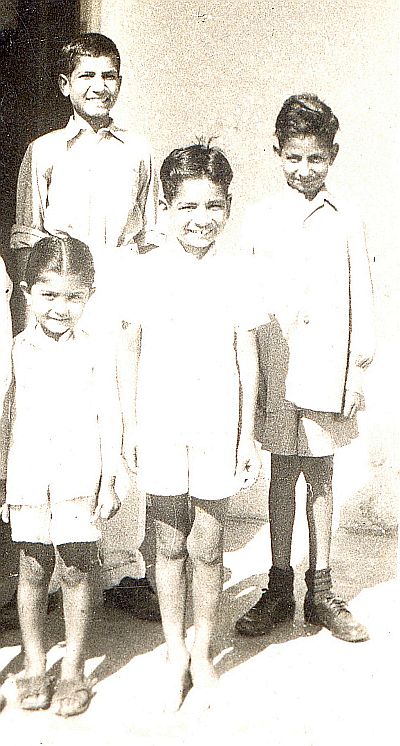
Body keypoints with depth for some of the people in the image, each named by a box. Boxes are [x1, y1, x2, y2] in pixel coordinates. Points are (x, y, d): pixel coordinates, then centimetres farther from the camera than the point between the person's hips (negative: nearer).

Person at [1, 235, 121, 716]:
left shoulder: (95, 353, -1)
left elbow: (109, 419, 2)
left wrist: (109, 481, -1)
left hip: (79, 477, -1)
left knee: (77, 570, 4)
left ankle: (73, 670, 18)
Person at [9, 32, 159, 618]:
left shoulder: (138, 153, 13)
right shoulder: (43, 153, 9)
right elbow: (26, 241, 9)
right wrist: (24, 319, 3)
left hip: (124, 301, 1)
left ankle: (124, 569, 7)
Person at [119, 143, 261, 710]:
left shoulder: (235, 275, -2)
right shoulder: (148, 270, -2)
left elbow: (248, 359, 2)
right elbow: (132, 353, 3)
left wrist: (248, 432, 2)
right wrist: (130, 425, 2)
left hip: (216, 429, 0)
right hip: (161, 428, 0)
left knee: (207, 546, 7)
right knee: (170, 544, 10)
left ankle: (203, 654, 26)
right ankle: (175, 655, 26)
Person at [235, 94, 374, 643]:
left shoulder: (345, 219, 3)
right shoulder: (260, 218, 3)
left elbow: (360, 294, 4)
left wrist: (359, 370, 1)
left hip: (328, 365, 0)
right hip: (276, 367, 0)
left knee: (321, 475, 9)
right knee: (282, 475, 8)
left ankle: (321, 593, 20)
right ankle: (279, 589, 19)